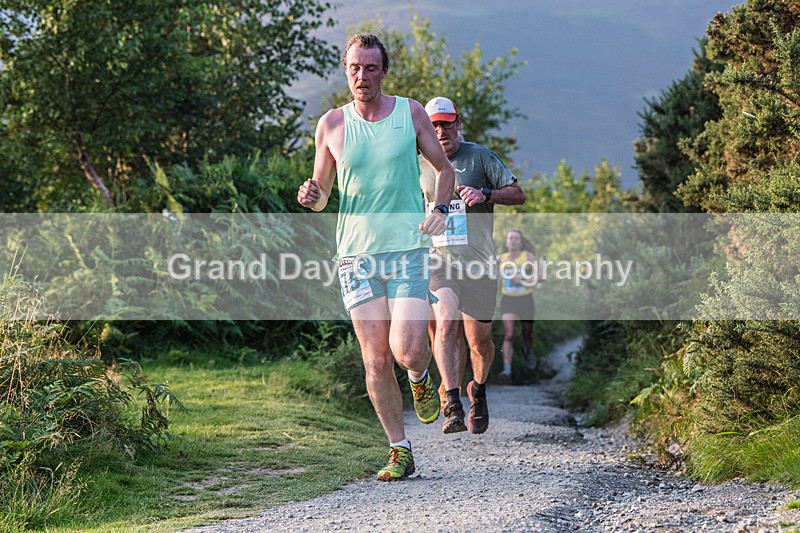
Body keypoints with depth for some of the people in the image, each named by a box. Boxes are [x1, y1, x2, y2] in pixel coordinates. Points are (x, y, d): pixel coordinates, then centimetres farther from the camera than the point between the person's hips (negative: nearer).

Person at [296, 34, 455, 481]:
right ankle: (400, 451, 13)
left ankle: (421, 380, 21)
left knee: (408, 351, -16)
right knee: (376, 361, 0)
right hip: (357, 255, 1)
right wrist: (310, 196, -12)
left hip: (408, 249, -1)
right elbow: (321, 194, 12)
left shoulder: (411, 113, 4)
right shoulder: (332, 124, 5)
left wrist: (441, 208, -6)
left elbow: (445, 168, 13)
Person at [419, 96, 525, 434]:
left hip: (478, 260, -1)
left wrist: (484, 194, -15)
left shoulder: (480, 157, 3)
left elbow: (518, 194, 1)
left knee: (479, 340, 3)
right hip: (437, 259, 1)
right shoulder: (420, 165, 11)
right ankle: (453, 406, -29)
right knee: (446, 321, -24)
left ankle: (478, 390, 35)